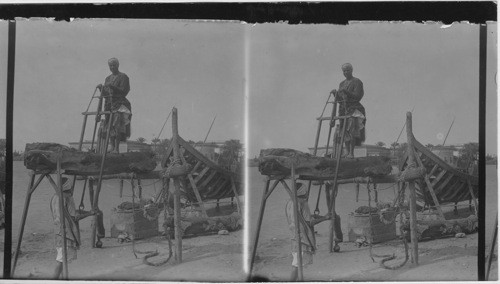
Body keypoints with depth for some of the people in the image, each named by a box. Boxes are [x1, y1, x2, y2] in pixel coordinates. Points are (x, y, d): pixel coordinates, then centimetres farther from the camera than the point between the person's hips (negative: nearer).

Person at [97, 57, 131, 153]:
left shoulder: (123, 77, 1)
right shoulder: (108, 78, 20)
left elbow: (123, 91, -9)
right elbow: (104, 94, 17)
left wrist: (112, 86, -20)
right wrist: (101, 88, -2)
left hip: (119, 103, -6)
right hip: (109, 103, 6)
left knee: (117, 125, -14)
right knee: (109, 125, 0)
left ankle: (116, 148, -17)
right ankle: (112, 147, 4)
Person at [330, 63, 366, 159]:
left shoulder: (357, 82, -1)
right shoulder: (342, 84, 19)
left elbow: (357, 96, -12)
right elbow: (339, 99, 18)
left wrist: (346, 92, -21)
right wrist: (335, 93, -2)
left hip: (354, 108, -6)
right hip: (343, 109, 6)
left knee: (352, 130, -16)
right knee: (344, 131, 2)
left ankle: (351, 153, -18)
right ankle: (347, 152, 4)